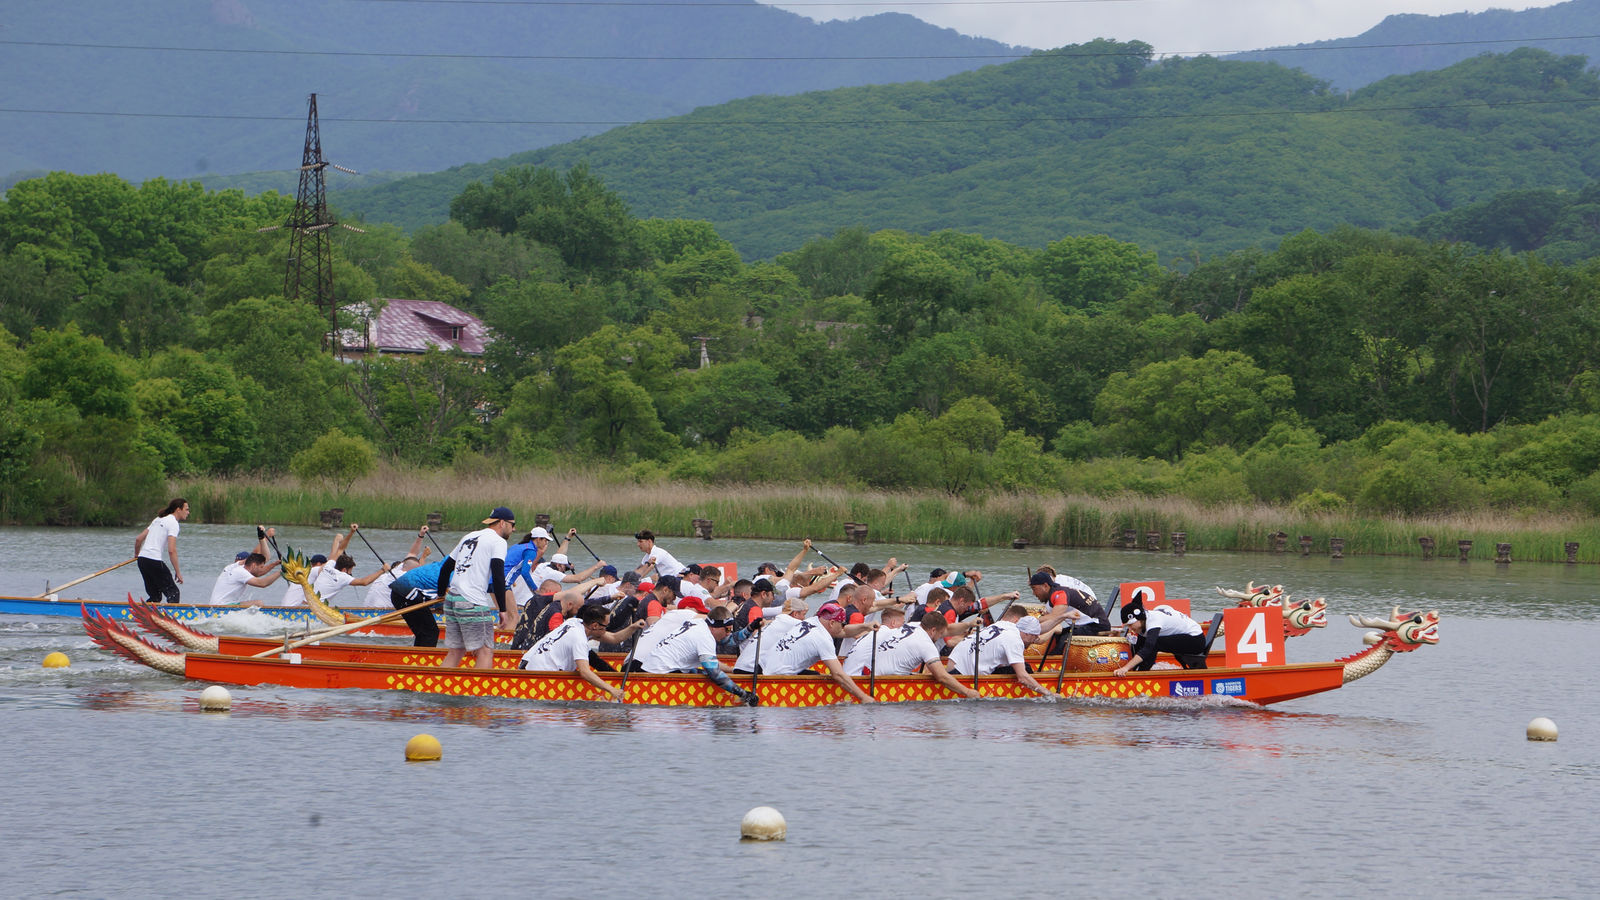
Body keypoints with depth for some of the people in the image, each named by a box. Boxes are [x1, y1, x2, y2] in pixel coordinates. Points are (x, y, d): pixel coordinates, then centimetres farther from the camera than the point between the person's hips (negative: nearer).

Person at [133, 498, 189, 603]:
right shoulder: (173, 523, -7)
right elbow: (171, 550, -16)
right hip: (154, 561, -9)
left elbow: (138, 539, 23)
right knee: (173, 592, -6)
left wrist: (136, 555, 41)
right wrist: (178, 572, -13)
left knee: (155, 597, 16)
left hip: (142, 559, 9)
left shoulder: (158, 519, 20)